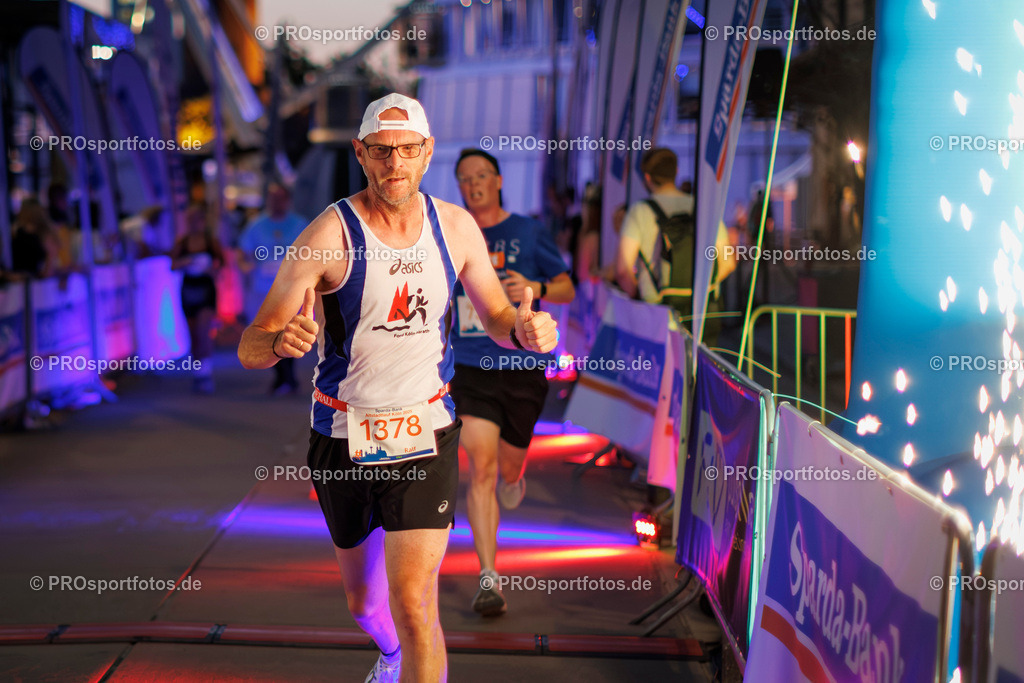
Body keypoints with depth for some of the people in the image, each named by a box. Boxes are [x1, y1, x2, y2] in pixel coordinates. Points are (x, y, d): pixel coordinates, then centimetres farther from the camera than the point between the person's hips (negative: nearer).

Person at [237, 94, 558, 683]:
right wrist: (282, 342, -40)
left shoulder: (456, 227, -4)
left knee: (413, 606, -16)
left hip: (425, 433, 0)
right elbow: (250, 347, -15)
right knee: (363, 600, 20)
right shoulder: (330, 234, -15)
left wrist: (524, 328, -14)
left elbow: (497, 315, 10)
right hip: (344, 436, 0)